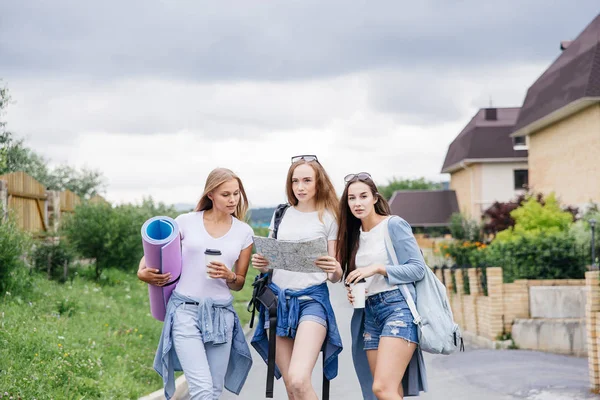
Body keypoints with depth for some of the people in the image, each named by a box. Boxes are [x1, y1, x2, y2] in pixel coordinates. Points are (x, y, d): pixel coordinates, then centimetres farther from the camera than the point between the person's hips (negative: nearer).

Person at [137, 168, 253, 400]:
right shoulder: (187, 222, 2)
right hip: (185, 309, -3)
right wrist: (142, 271, -9)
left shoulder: (244, 232, 7)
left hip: (221, 313, 3)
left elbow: (239, 284, 13)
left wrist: (229, 276, -10)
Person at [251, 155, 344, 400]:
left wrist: (336, 270, -21)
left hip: (312, 298, -4)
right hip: (278, 299, 4)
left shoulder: (328, 218, 2)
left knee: (298, 380, -23)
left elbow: (335, 277, 3)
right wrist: (260, 263, -4)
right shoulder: (281, 214, 12)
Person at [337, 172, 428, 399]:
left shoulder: (394, 225, -3)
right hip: (369, 313, 7)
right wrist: (352, 292, 2)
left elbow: (418, 268, -8)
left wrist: (378, 268, -16)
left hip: (398, 307, -7)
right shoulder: (355, 235, 17)